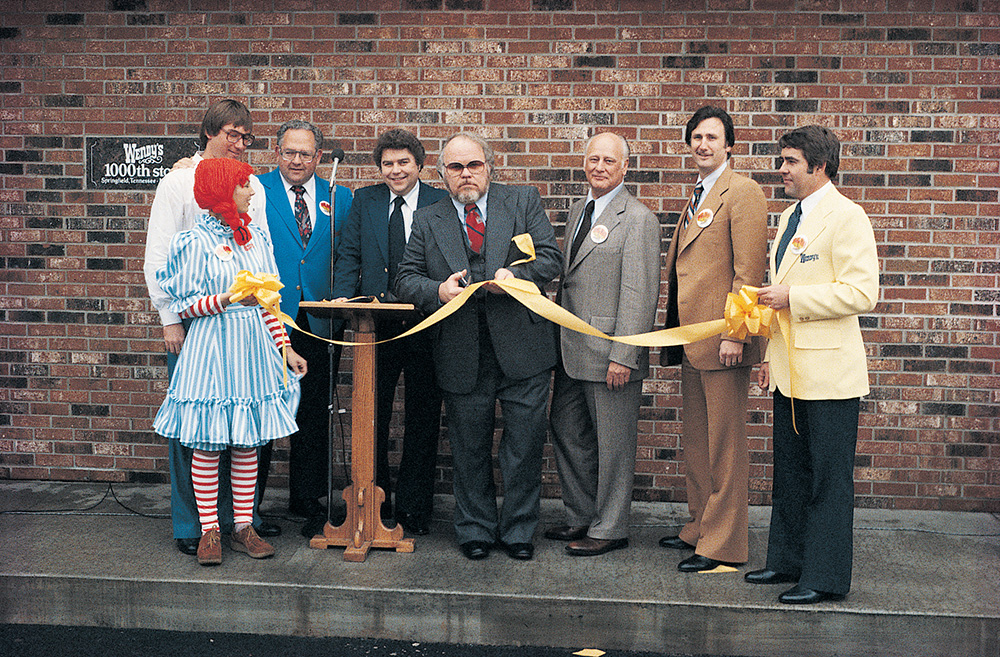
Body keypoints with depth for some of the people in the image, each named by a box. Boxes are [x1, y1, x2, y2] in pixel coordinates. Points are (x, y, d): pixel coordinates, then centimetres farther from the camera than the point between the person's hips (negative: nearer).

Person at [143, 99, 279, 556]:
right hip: (192, 316, -4)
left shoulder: (252, 185, 11)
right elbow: (158, 257, -3)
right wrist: (170, 319, -8)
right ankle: (190, 523, 10)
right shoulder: (178, 182, -1)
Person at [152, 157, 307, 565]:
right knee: (206, 443, 1)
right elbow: (184, 305, -7)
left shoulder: (255, 237, 11)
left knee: (248, 443, 8)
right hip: (212, 345, -5)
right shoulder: (195, 241, -7)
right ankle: (209, 531, 11)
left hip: (253, 347, 5)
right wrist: (227, 299, -21)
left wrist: (285, 347, 12)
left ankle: (244, 527, 16)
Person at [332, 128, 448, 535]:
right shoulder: (365, 200, 10)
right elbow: (349, 255, 8)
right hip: (376, 325, 2)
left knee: (422, 421, 6)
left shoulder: (442, 204, 2)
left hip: (426, 324, -2)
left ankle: (413, 510, 17)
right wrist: (343, 297, -7)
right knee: (371, 418, 7)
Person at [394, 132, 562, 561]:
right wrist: (437, 291, -15)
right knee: (469, 449, 10)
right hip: (462, 356, 1)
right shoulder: (427, 221, 9)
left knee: (525, 443, 4)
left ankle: (518, 530, 21)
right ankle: (475, 530, 27)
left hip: (521, 349, -1)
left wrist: (516, 275, -20)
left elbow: (550, 258, -1)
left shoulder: (523, 202, 7)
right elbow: (405, 280, 6)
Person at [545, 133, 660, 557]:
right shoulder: (578, 211, 14)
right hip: (572, 351, 8)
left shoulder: (638, 220, -11)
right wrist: (560, 337, 15)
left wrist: (623, 356, -20)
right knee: (566, 431, 15)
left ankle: (609, 529, 17)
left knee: (613, 443, 3)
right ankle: (581, 517, 30)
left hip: (610, 353, -8)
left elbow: (639, 296, -16)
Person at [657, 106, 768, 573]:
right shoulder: (695, 199, 20)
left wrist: (733, 333, -21)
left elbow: (749, 270, -15)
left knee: (725, 445, -3)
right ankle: (700, 528, 27)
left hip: (722, 342, -9)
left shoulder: (742, 192, -8)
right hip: (692, 341, 9)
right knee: (695, 442, 16)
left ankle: (724, 545, 4)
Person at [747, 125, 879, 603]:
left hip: (829, 371, -9)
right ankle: (787, 561, 26)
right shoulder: (789, 218, 17)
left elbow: (861, 293, -20)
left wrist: (792, 298, -17)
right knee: (789, 473, 15)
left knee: (828, 478, 0)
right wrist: (770, 355, 21)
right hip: (790, 371, 9)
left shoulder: (846, 217, -11)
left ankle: (826, 578, 8)